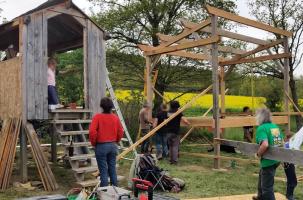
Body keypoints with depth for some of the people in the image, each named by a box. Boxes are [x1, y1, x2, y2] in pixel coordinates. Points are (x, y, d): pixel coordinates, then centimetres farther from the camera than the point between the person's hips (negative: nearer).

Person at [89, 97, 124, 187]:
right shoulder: (115, 117, 1)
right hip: (113, 146, 4)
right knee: (112, 168, 14)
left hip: (101, 146, -4)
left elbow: (92, 131, -18)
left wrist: (93, 143, -3)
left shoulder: (98, 117, -11)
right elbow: (120, 132, 4)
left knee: (103, 170, 3)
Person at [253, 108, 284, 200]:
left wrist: (258, 154, -18)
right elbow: (282, 143, 14)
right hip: (276, 159, 10)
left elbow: (265, 145, -34)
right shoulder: (275, 126, 6)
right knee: (262, 178, 31)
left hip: (268, 161, -10)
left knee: (267, 186, 5)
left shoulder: (261, 128, -20)